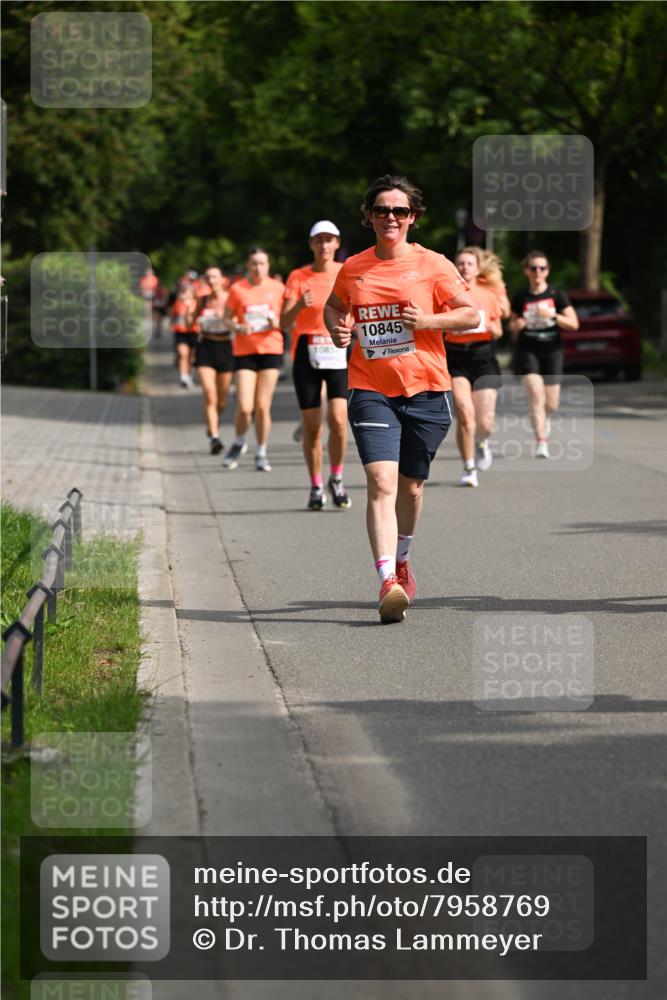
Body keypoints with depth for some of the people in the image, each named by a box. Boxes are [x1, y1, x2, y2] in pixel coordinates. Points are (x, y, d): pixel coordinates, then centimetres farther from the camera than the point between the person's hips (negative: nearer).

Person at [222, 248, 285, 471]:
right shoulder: (237, 289, 2)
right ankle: (239, 444, 19)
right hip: (244, 351, -1)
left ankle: (261, 454, 14)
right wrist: (238, 328, -12)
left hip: (271, 350, 1)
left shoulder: (277, 288, 4)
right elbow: (227, 318, 8)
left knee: (263, 406, -1)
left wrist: (278, 323, -10)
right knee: (244, 407, -9)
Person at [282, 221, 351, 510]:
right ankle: (316, 487, 17)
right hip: (307, 353, 0)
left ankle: (336, 480, 4)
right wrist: (299, 305, -26)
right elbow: (284, 322, -7)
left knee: (338, 419, -15)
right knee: (312, 427, 2)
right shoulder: (298, 277, 0)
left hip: (339, 352, 0)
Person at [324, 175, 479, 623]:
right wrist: (337, 329, 3)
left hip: (426, 391, 0)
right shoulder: (353, 269, 6)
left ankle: (401, 560, 41)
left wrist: (427, 321, -15)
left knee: (411, 485, 13)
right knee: (382, 483, -17)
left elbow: (472, 314, 1)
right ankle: (388, 584, -24)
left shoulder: (432, 265, -1)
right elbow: (334, 305, 25)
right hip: (371, 391, 0)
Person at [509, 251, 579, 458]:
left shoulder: (557, 295, 0)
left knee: (551, 404, 6)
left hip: (551, 350, 1)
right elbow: (512, 323, 17)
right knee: (536, 395, -19)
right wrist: (516, 326, -7)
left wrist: (552, 315, -19)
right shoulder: (521, 298, 3)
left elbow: (574, 324, -5)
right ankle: (541, 443, -18)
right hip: (527, 350, -1)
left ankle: (545, 417, 43)